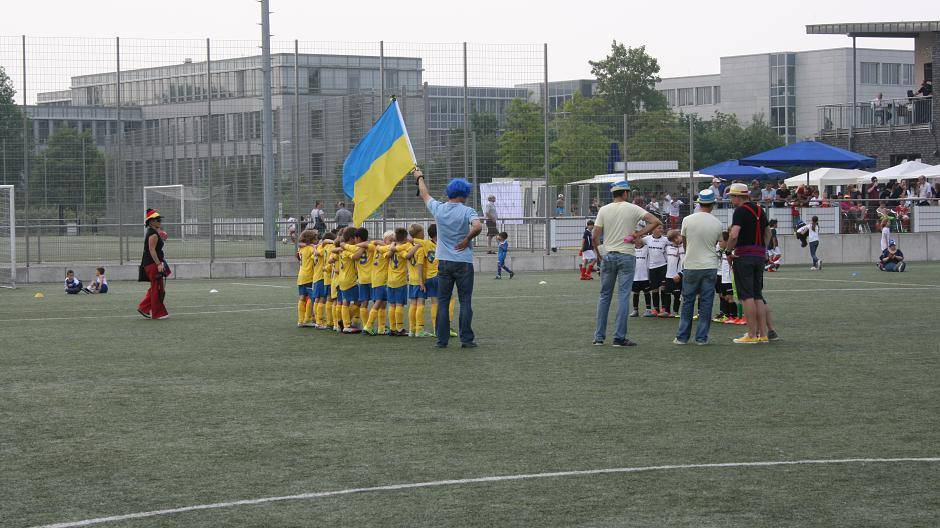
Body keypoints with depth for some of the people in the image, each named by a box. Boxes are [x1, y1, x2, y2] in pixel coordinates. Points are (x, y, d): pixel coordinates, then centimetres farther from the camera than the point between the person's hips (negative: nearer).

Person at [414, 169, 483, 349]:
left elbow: (425, 195, 20)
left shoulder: (438, 209, 1)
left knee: (443, 301, 8)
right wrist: (466, 240, -11)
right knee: (465, 302, 2)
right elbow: (478, 227, -29)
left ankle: (442, 339, 6)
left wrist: (420, 177, 38)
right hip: (463, 263, -3)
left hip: (443, 263, 3)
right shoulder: (466, 211, -11)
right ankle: (466, 339, 0)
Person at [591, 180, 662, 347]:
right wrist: (639, 234, -4)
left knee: (604, 295, 11)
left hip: (607, 256, 2)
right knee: (624, 296, 0)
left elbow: (595, 236, -1)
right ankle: (619, 337, -3)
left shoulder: (603, 210, 2)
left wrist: (600, 255, 11)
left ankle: (599, 336, 12)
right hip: (627, 255, -2)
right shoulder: (632, 209, -3)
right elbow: (655, 221, -10)